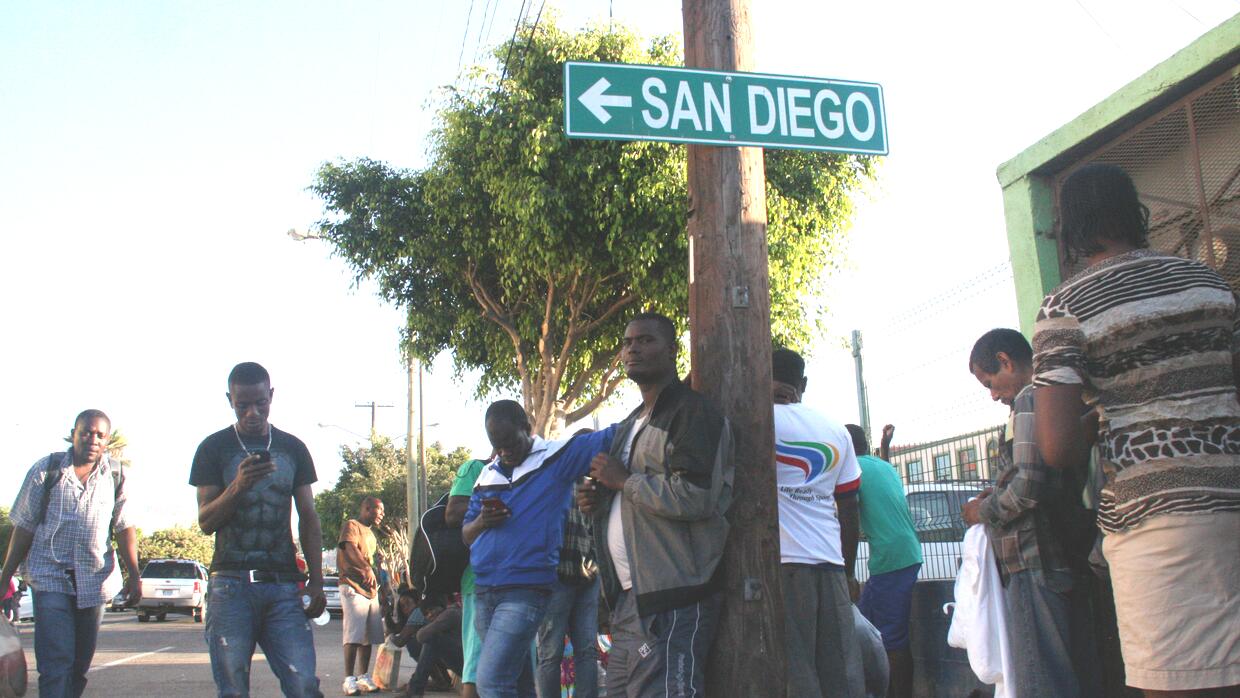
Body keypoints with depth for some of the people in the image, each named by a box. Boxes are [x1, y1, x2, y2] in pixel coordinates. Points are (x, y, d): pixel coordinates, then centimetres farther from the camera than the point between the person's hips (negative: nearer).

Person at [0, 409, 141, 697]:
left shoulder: (116, 475, 5)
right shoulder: (46, 469, 0)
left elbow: (124, 528, 5)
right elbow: (24, 528, 3)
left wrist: (134, 576, -1)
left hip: (94, 579, 3)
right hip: (50, 576, -3)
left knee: (80, 664, 11)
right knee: (56, 662, -13)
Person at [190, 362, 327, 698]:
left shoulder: (293, 448, 12)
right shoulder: (214, 448, 7)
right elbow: (205, 522, 2)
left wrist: (316, 581, 5)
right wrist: (238, 486, -17)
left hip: (283, 584, 1)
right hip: (231, 584, -1)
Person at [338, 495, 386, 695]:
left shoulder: (370, 533, 26)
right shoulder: (352, 525, -2)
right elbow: (350, 548, -21)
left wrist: (379, 588, 28)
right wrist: (367, 568, -38)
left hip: (371, 589, 9)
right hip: (353, 587, -9)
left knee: (369, 636, 7)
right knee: (354, 635, -13)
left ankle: (364, 676, 12)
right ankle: (349, 679, -12)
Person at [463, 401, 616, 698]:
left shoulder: (559, 456, -3)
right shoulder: (488, 474, 13)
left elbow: (613, 436, -9)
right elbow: (466, 534, 16)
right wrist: (481, 522, -6)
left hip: (526, 590, -6)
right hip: (484, 591, 6)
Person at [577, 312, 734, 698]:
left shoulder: (693, 411, -8)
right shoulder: (632, 423, 22)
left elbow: (696, 496, -22)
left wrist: (622, 479, -11)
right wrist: (598, 499, 11)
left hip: (672, 602, -9)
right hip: (629, 595, 9)